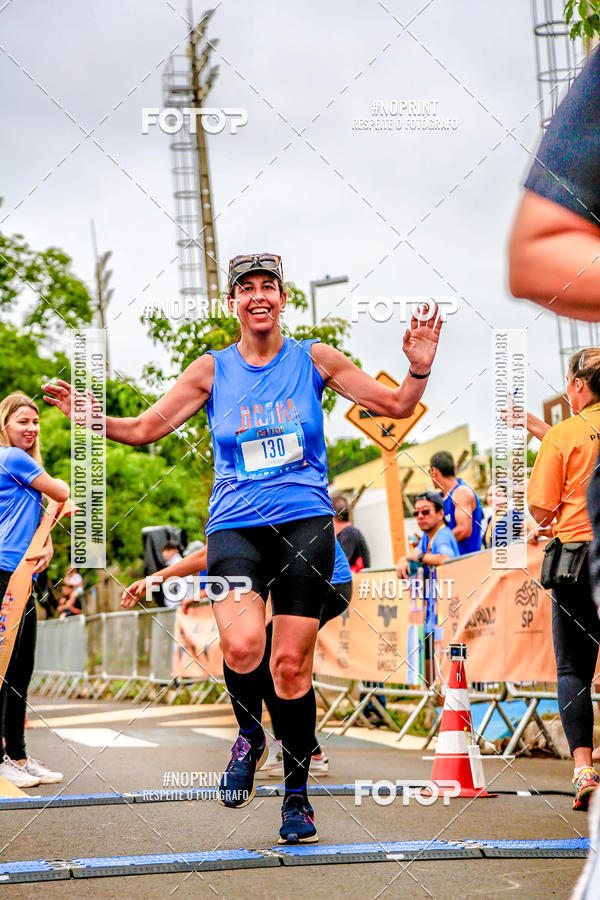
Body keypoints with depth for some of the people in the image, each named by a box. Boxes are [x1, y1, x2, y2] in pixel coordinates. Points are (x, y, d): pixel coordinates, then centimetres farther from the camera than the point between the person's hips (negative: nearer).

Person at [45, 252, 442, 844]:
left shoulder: (313, 360, 6)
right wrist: (91, 416, -10)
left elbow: (396, 406, 7)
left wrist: (419, 369, -12)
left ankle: (297, 794, 16)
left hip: (306, 524, 0)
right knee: (241, 643, -24)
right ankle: (249, 736, 8)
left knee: (292, 663, -2)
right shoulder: (212, 369, 8)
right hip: (235, 526, 0)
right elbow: (147, 428, 7)